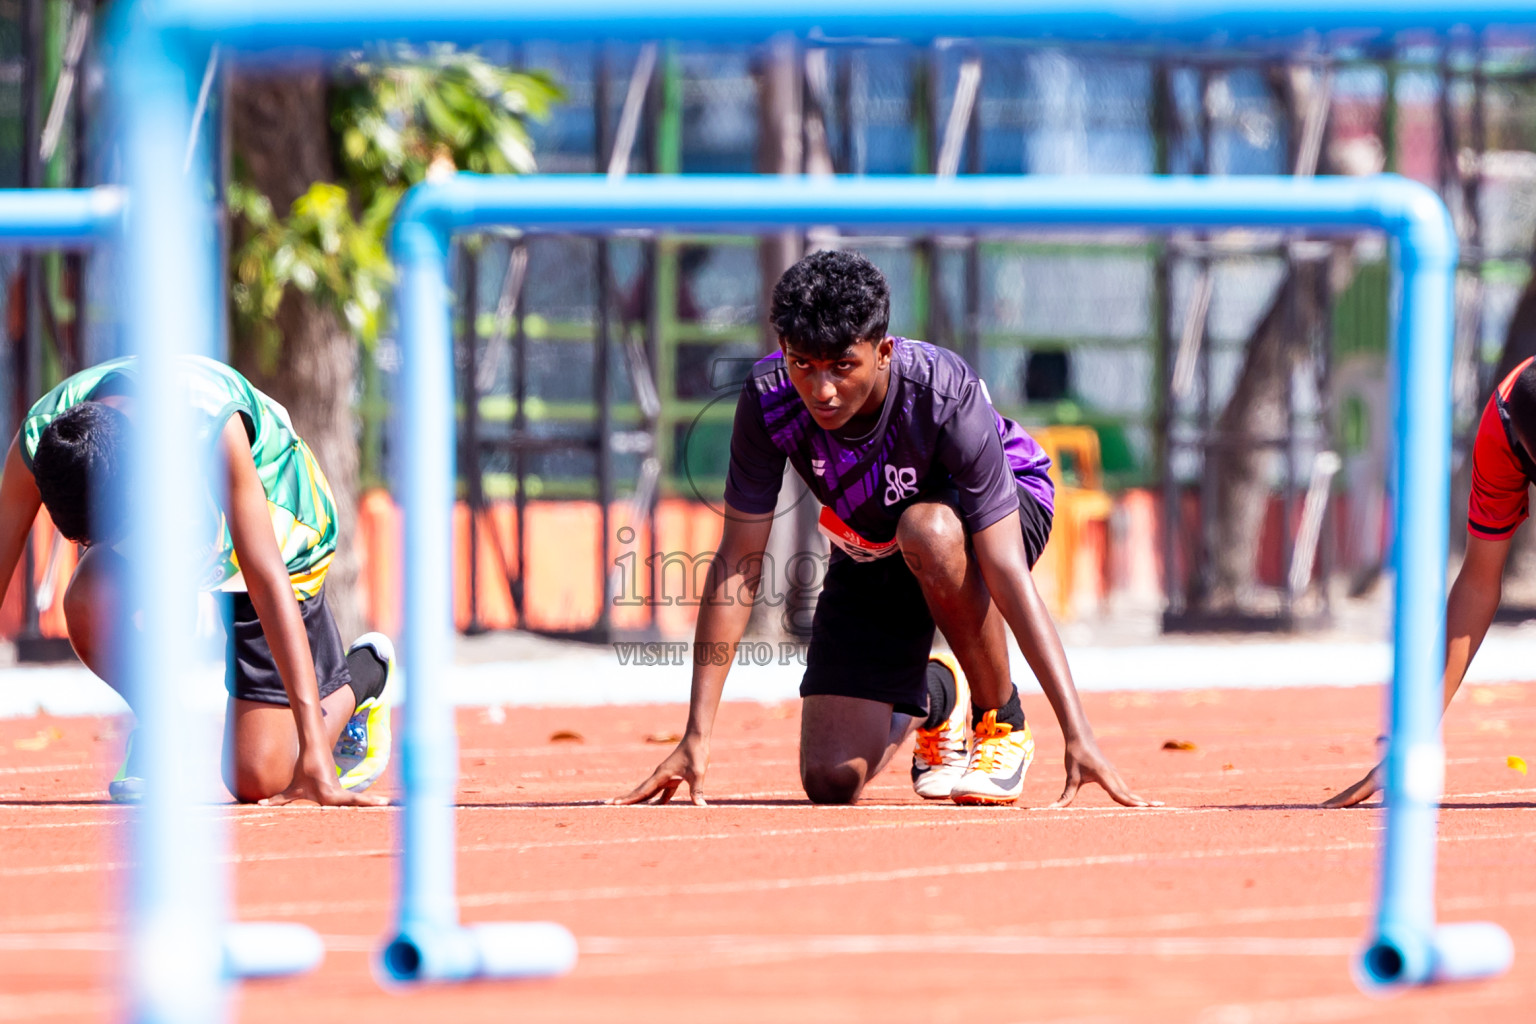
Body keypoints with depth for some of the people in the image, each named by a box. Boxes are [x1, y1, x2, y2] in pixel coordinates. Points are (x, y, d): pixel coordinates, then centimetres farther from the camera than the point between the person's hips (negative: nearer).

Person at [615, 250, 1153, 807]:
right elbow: (737, 565, -21)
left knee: (926, 531, -40)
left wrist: (1077, 735, -44)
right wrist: (697, 737, -25)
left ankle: (1002, 721, -15)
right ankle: (933, 696, 26)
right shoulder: (767, 401, -28)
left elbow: (1009, 577, -38)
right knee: (831, 781, -9)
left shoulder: (947, 397, -36)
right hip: (868, 558, 3)